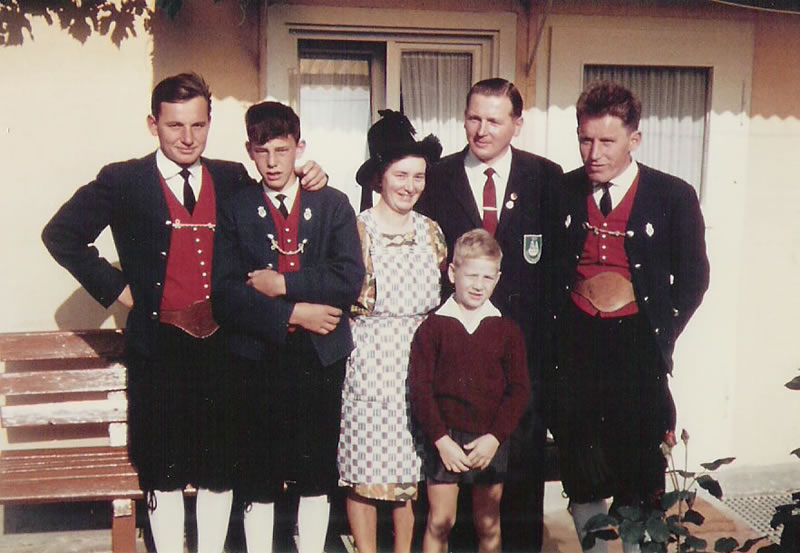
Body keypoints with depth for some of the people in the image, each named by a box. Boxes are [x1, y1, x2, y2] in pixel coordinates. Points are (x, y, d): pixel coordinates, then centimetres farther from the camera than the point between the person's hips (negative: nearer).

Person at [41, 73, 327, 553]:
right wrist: (115, 286, -4)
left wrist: (308, 182, 1)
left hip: (223, 346, 3)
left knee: (222, 466, 12)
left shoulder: (233, 179, 7)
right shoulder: (123, 181, -1)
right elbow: (61, 235, 2)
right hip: (160, 347, -2)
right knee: (164, 469, 10)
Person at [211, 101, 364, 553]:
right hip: (259, 358, 0)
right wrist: (292, 314, -15)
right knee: (259, 475, 7)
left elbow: (350, 279, -8)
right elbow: (225, 295, -6)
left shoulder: (333, 205, 5)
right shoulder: (235, 211, 3)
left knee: (318, 469, 11)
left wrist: (281, 284, -13)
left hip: (321, 356, 1)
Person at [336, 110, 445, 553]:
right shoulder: (357, 229, -3)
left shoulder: (430, 231, 10)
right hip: (369, 361, -4)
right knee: (364, 463, 2)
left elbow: (441, 297, 14)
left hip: (420, 358, 4)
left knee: (414, 463, 8)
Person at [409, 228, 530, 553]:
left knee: (489, 525, 11)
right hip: (444, 440, -2)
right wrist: (441, 439, -12)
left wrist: (494, 437, -10)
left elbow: (519, 389, 1)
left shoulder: (507, 331, 3)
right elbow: (420, 388, -5)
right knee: (439, 523, 3)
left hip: (490, 442, 2)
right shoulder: (432, 328, -2)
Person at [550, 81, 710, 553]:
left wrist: (662, 338, -3)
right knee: (581, 472, 10)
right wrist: (551, 331, 2)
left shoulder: (673, 196, -3)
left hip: (637, 346, -2)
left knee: (640, 476, 2)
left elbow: (693, 277, 4)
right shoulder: (563, 192, 4)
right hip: (575, 345, 3)